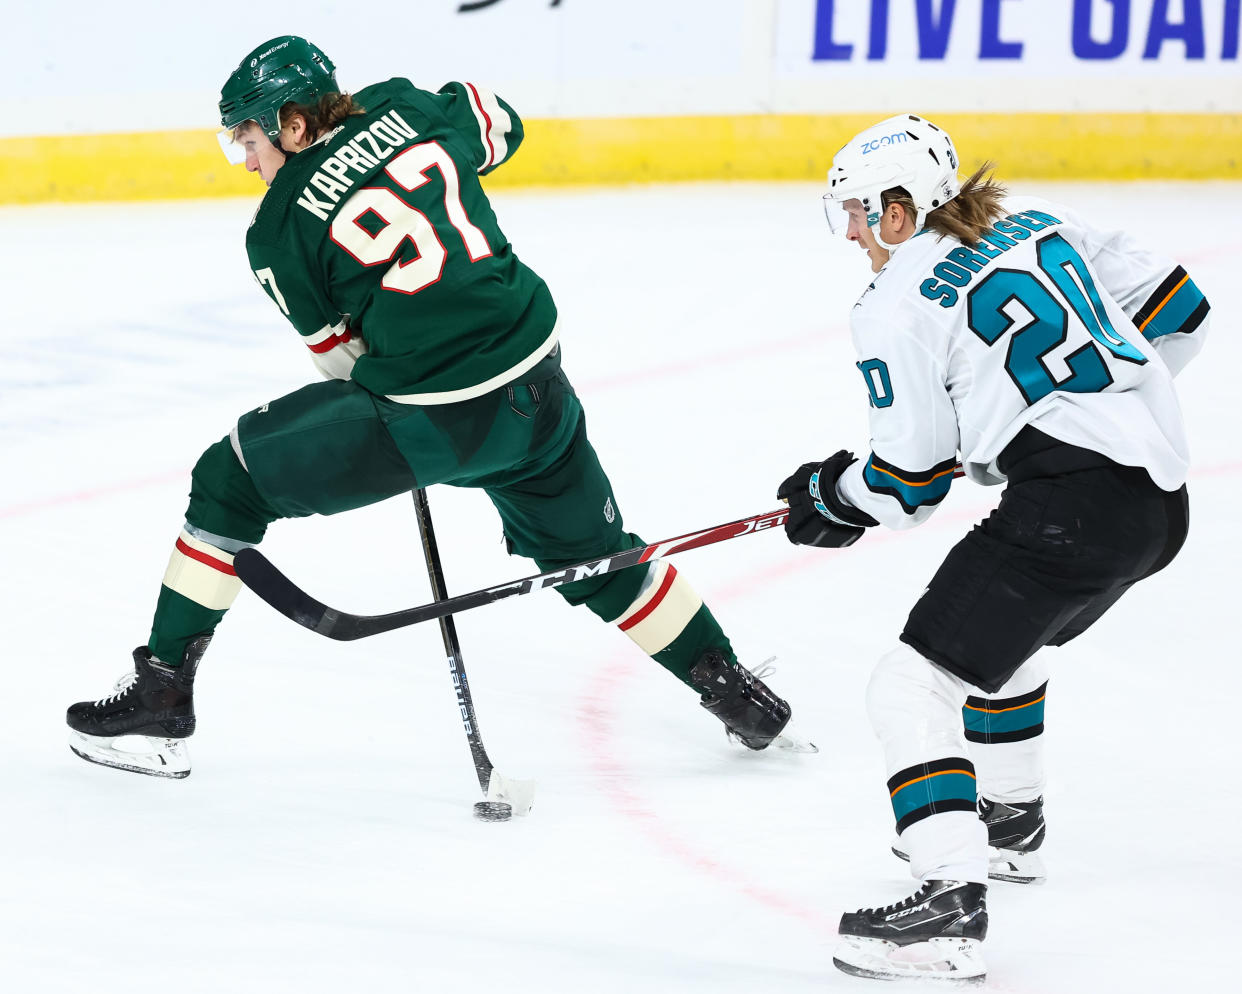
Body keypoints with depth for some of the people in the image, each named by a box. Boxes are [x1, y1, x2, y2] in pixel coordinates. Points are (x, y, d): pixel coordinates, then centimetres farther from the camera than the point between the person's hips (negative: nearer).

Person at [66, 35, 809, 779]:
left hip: (429, 415, -6)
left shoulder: (281, 228, -6)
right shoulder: (405, 109, 5)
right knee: (590, 551, 28)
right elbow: (501, 126, 25)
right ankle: (738, 695, 36)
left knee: (231, 482, 6)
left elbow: (343, 354, 3)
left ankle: (161, 701, 7)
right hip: (535, 383, 6)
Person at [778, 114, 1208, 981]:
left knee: (915, 685, -7)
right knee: (999, 627, 34)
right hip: (1161, 493, 9)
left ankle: (952, 902, -20)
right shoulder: (1044, 224, 14)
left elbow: (911, 480, -1)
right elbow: (1178, 310, 16)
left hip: (1070, 510, -9)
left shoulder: (898, 307, -5)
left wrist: (831, 499, 18)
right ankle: (1011, 825, 49)